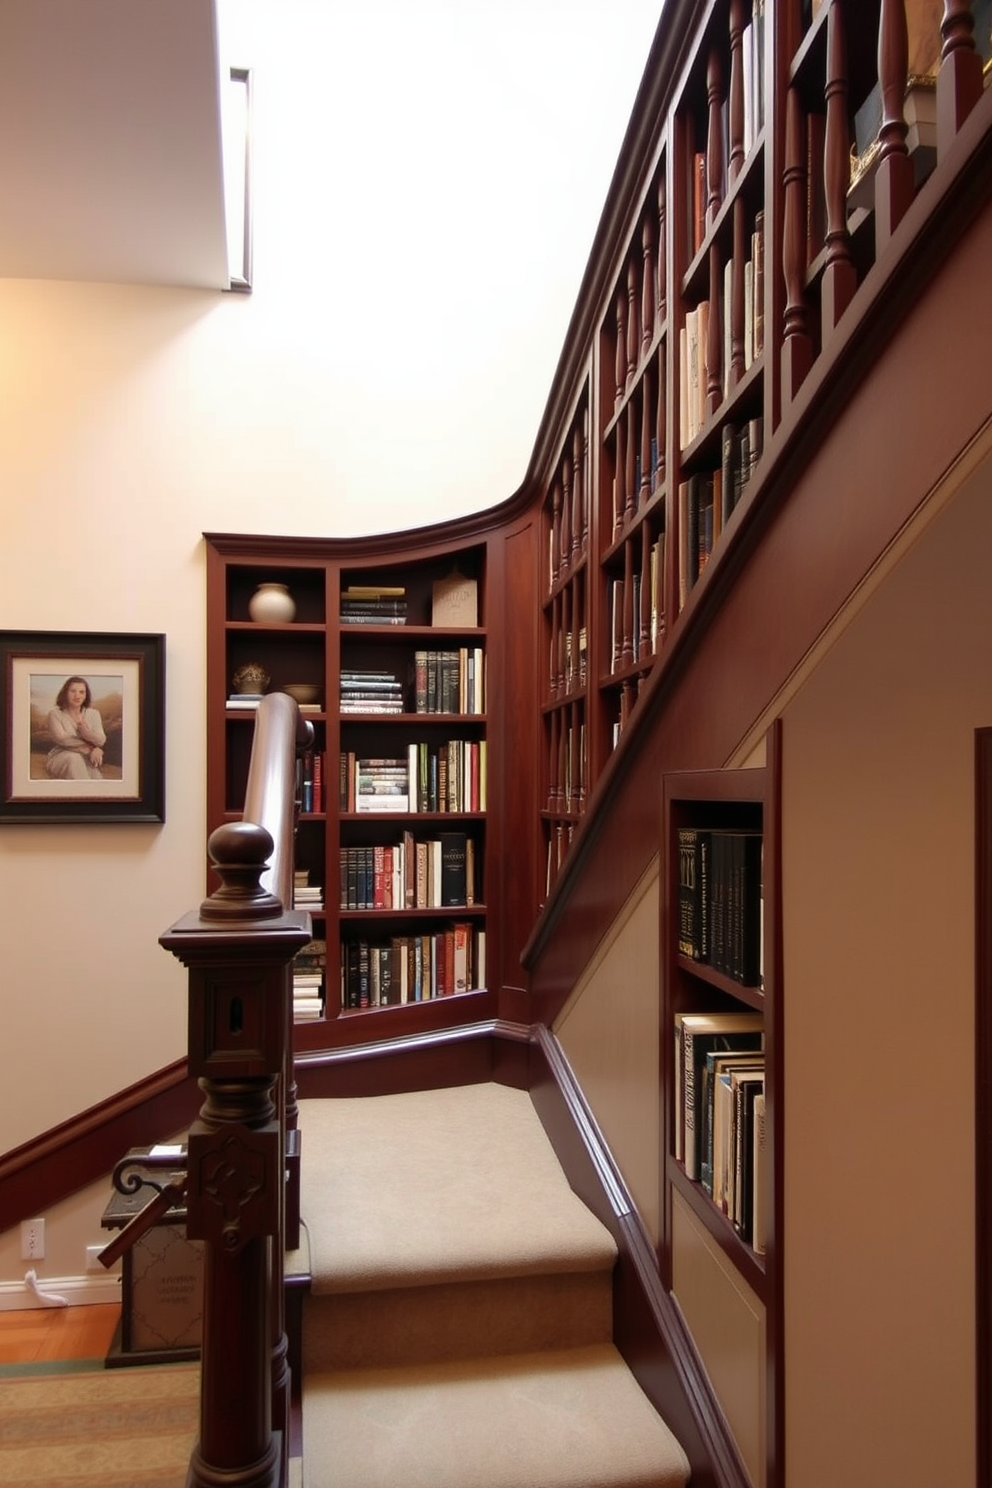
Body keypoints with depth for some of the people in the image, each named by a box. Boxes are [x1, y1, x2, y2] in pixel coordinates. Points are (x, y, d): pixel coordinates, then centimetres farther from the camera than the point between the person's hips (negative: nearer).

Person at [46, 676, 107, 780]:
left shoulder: (93, 714, 6)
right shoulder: (55, 714, -1)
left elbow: (101, 740, -5)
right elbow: (62, 739, -14)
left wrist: (87, 732, -27)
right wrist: (89, 747, -14)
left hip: (88, 758, 2)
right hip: (61, 757, -2)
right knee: (73, 758, -35)